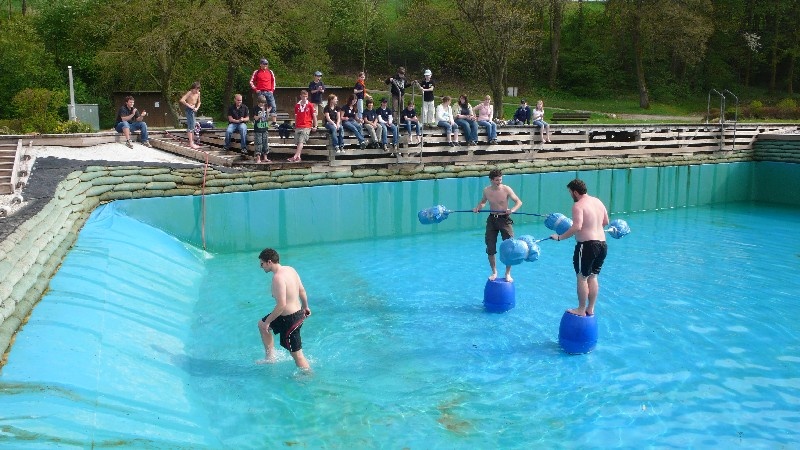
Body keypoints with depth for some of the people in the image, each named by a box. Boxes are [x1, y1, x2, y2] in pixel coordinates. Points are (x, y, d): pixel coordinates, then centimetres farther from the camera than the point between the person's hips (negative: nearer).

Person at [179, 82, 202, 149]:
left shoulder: (198, 93, 6)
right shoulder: (189, 93, -15)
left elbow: (198, 102, 19)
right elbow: (182, 100, -25)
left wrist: (197, 108, 0)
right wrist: (189, 106, -21)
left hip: (193, 110, 8)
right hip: (189, 110, -8)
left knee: (191, 126, 13)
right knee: (191, 126, -12)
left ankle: (192, 142, 20)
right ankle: (191, 143, -14)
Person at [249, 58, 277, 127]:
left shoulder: (270, 72, 11)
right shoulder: (256, 72, 3)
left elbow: (273, 81, 21)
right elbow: (251, 81, 6)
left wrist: (272, 89, 11)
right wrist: (255, 89, -2)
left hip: (269, 92, 3)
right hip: (260, 92, -3)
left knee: (273, 106, -6)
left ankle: (274, 122, -4)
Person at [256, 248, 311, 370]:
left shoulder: (278, 277, -25)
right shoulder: (290, 269, 2)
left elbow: (281, 305, -29)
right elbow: (302, 291, 11)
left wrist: (267, 321, -19)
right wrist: (305, 307, 26)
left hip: (289, 319, -10)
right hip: (298, 312, 10)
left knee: (297, 354, 3)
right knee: (261, 325, 27)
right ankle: (270, 357, 34)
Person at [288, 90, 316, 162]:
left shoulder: (310, 105, 2)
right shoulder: (297, 105, 11)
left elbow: (314, 115, 3)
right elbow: (296, 116, 19)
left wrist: (315, 126, 0)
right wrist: (295, 125, 15)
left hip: (306, 127, -4)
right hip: (298, 127, 4)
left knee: (301, 142, -16)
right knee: (298, 143, 0)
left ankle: (295, 157, -25)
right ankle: (298, 157, 2)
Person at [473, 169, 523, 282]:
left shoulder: (506, 189, -12)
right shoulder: (486, 190, -1)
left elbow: (519, 202, -11)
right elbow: (483, 202, 18)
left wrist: (512, 210, -30)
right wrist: (478, 207, -4)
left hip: (505, 219, -3)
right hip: (492, 219, 3)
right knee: (490, 249, 4)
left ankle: (508, 274, 11)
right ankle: (494, 272, 23)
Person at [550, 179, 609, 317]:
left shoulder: (578, 205, -14)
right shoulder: (598, 201, 12)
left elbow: (577, 227, -26)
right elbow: (606, 222, 21)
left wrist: (560, 237, -20)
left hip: (587, 245, -8)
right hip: (602, 244, 8)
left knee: (582, 277, 3)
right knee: (593, 277, 16)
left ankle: (581, 310, 10)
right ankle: (590, 309, 23)